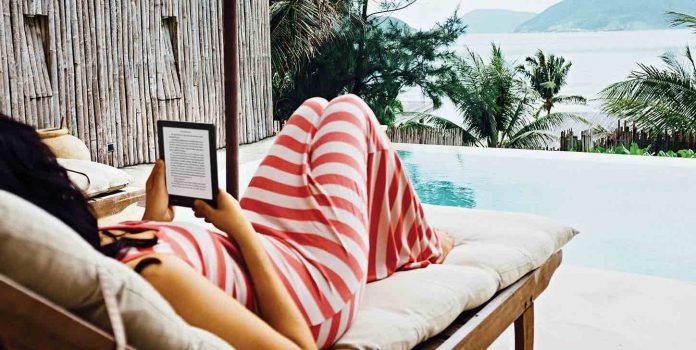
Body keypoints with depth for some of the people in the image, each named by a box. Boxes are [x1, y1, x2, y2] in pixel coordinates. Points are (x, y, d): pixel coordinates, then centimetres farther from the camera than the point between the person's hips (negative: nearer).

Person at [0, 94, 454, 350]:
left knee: (315, 110, 22)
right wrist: (242, 229, -24)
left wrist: (153, 221, -3)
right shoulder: (146, 278, -46)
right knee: (347, 109, 12)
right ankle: (422, 245, 40)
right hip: (318, 278, -6)